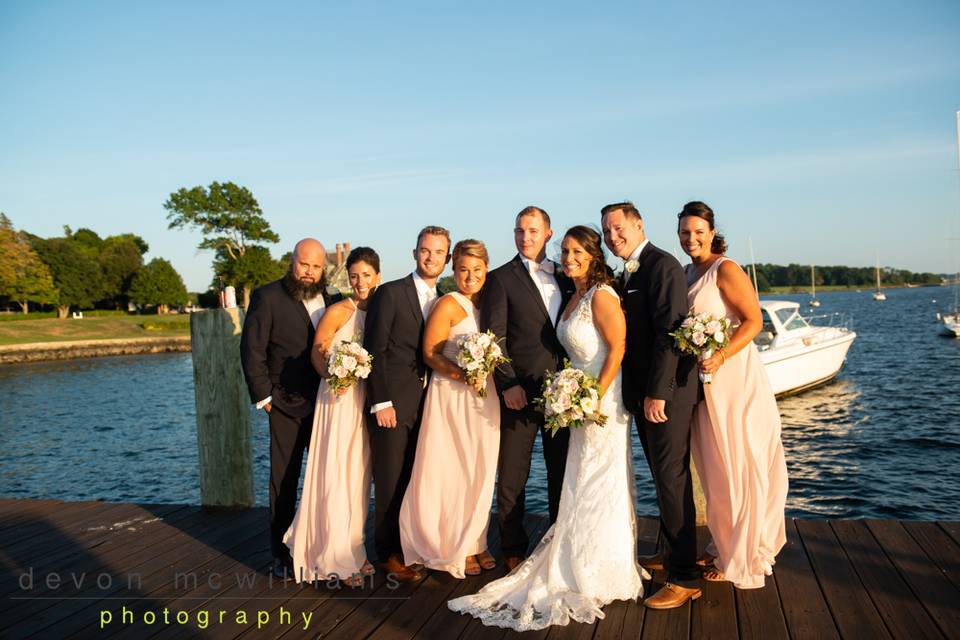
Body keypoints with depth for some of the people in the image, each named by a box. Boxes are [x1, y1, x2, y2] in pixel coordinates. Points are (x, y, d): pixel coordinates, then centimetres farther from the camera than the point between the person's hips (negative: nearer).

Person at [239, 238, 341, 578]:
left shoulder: (333, 300, 7)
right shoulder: (267, 297, -5)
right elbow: (252, 350, -6)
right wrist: (264, 396, -9)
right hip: (287, 406, -4)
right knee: (284, 482, 6)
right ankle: (282, 554, 15)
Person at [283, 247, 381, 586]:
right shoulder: (339, 311, -6)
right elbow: (317, 351, -10)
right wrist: (333, 376, -28)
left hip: (366, 399, 6)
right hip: (339, 397, -5)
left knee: (357, 474, 12)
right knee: (335, 473, -4)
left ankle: (352, 548, 22)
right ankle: (334, 556, 4)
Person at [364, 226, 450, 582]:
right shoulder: (390, 294, -5)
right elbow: (375, 350, -9)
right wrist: (381, 402, -14)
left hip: (426, 406, 5)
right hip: (392, 405, -5)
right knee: (391, 483, 2)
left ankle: (412, 547, 21)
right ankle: (389, 554, 16)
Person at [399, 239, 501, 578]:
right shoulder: (448, 305, -8)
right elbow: (430, 353, -12)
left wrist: (489, 368, -1)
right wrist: (460, 373, -25)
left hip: (484, 396, 6)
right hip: (451, 396, -6)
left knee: (481, 471, 12)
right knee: (454, 470, 0)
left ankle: (475, 542, 25)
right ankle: (455, 549, 13)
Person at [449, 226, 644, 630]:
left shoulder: (602, 295, -13)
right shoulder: (575, 297, 13)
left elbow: (618, 348, -18)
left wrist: (598, 396, -21)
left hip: (603, 403, -9)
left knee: (600, 489, 1)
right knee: (581, 490, 13)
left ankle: (607, 578, 15)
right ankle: (582, 575, 24)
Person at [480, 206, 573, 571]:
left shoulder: (564, 277, 13)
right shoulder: (501, 278, -1)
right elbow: (493, 337, -7)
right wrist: (508, 384, -16)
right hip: (521, 391, -4)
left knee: (562, 473, 12)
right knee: (512, 477, 2)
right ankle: (513, 551, 16)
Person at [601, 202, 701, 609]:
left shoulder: (663, 265, -13)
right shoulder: (627, 274, 16)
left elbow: (669, 330, -21)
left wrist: (657, 391, -23)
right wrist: (638, 392, 11)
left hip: (666, 391, -10)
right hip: (642, 391, 10)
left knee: (671, 478, -7)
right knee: (662, 476, 19)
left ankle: (684, 578, -1)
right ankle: (670, 554, 33)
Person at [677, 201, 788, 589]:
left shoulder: (726, 270, -11)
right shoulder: (688, 273, 12)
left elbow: (754, 321, -17)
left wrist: (720, 357, -27)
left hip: (733, 379, -8)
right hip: (703, 383, 8)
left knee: (738, 467, 1)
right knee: (715, 470, 14)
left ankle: (743, 558, 13)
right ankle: (727, 548, 27)